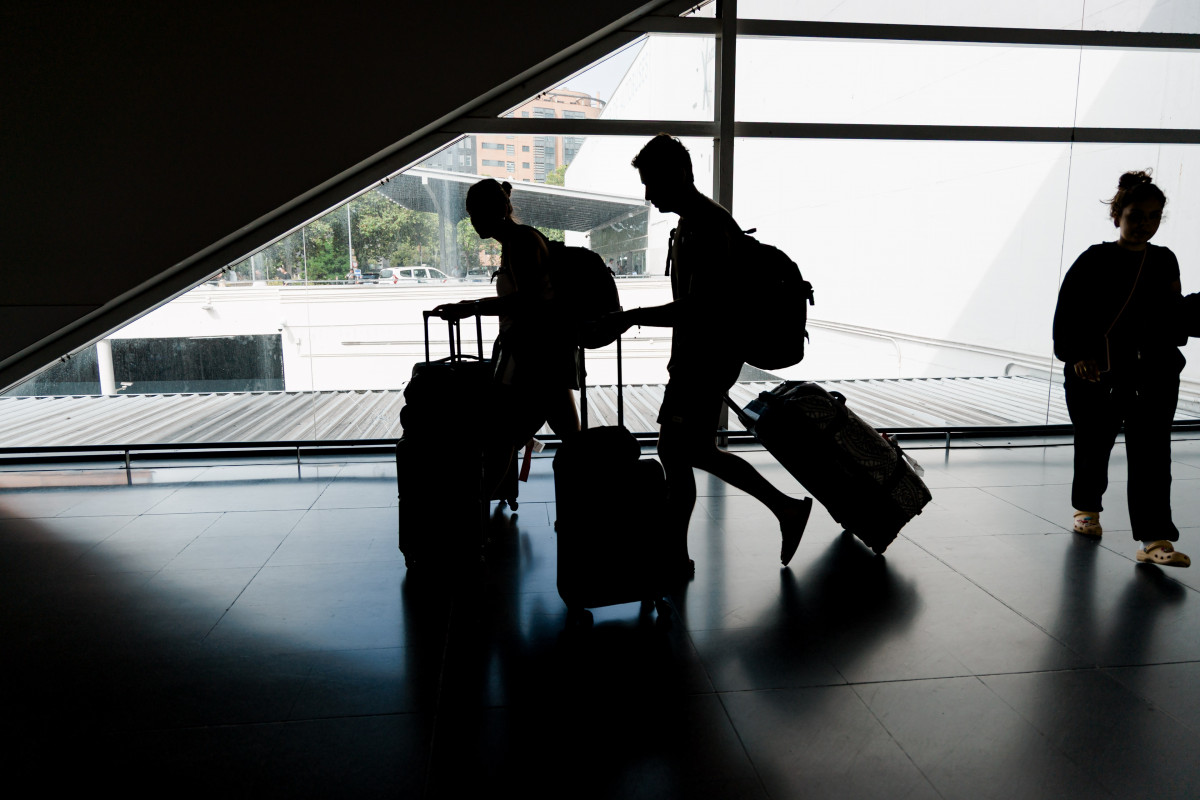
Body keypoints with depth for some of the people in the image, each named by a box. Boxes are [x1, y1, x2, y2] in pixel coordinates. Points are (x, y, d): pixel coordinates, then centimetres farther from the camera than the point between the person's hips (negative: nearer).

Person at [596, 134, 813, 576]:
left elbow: (698, 309, -26)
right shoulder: (689, 223, 15)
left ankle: (675, 555, 12)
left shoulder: (708, 228, -18)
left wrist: (632, 317, -22)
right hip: (695, 357, 11)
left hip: (706, 360, -11)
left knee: (675, 452, -3)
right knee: (696, 451, 14)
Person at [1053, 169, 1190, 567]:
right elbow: (1067, 314, -5)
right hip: (1095, 375, -2)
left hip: (1153, 375, 3)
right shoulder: (1094, 261, -4)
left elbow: (1174, 317, 19)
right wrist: (1076, 356, -14)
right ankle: (1087, 509, 37)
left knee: (1152, 452, -7)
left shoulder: (1165, 261, 9)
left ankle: (1154, 540, -9)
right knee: (1093, 445, 11)